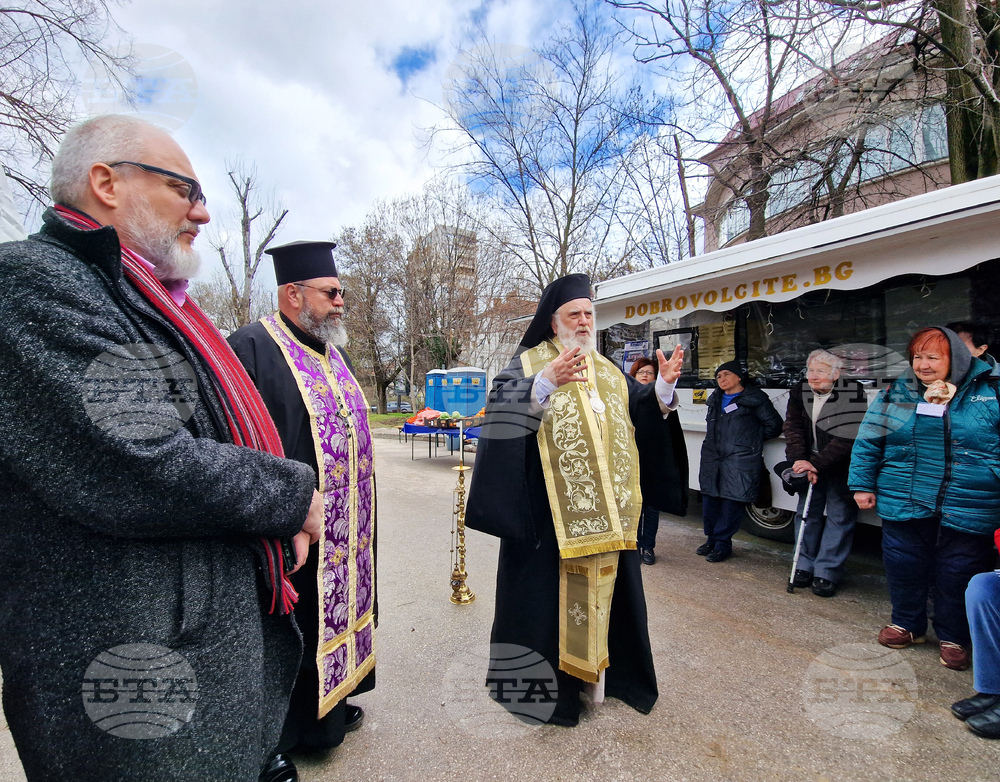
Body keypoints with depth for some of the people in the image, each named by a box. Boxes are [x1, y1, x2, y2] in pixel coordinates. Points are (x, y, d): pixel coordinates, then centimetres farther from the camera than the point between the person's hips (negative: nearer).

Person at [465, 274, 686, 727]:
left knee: (605, 582, 16)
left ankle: (600, 667, 36)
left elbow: (640, 410, 13)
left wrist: (664, 386, -6)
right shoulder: (530, 362, -3)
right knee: (554, 586, 2)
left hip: (608, 509, 6)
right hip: (553, 505, -6)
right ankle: (546, 676, 21)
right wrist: (546, 383, -38)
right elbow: (505, 407, -21)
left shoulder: (608, 370, 16)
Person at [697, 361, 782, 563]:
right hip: (713, 459, 6)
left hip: (740, 461, -6)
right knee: (709, 499, 7)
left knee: (732, 501, -4)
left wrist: (751, 440, 6)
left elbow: (773, 425, 1)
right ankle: (712, 539, 22)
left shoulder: (754, 399, -1)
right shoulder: (715, 399, 18)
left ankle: (722, 543, 8)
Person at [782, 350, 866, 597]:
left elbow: (847, 438, -20)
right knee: (807, 512, 9)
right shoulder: (799, 393, 0)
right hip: (810, 465, 5)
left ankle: (827, 572, 9)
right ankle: (805, 566, 21)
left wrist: (817, 464, -21)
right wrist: (800, 461, -15)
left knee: (839, 517, 0)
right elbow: (793, 429, -2)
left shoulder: (853, 394, -15)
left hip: (841, 468, -4)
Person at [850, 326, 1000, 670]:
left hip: (967, 511, -1)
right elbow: (868, 442, 5)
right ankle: (907, 624, 33)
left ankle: (953, 638, 31)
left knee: (958, 575, 10)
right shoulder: (896, 393, 2)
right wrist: (862, 484, 3)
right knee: (904, 567, 12)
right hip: (903, 506, 2)